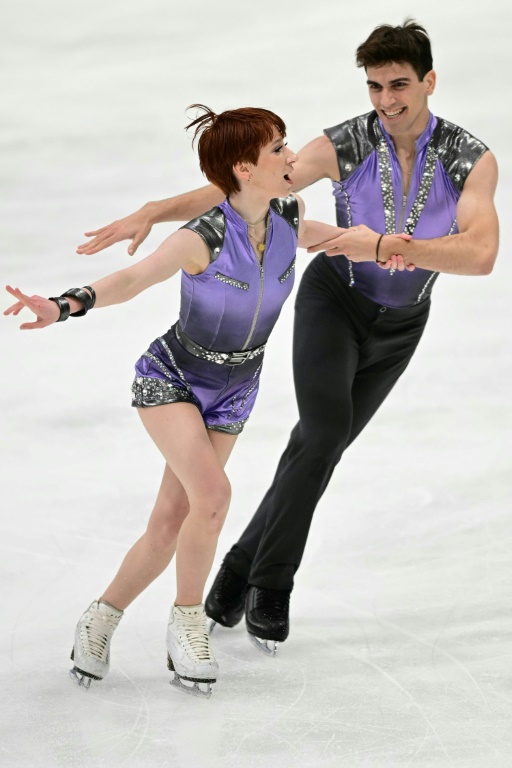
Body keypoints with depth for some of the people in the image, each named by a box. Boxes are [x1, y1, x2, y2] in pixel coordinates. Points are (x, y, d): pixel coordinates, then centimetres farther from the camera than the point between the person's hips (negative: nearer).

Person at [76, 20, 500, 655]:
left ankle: (244, 567, 23)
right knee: (326, 430, -23)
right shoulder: (343, 146, -21)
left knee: (318, 448, 8)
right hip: (333, 300, -2)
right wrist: (152, 212, -35)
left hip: (399, 325, 2)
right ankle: (269, 586, -11)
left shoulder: (473, 160, -21)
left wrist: (384, 247, -45)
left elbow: (480, 254, -35)